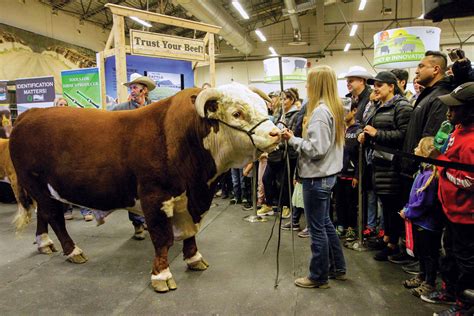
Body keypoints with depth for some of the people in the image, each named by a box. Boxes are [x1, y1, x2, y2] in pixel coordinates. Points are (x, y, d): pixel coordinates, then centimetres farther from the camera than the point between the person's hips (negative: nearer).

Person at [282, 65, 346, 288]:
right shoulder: (333, 108, 11)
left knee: (317, 228, 3)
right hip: (327, 174, 10)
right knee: (325, 223, 21)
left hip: (316, 177, -10)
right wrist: (298, 138, 6)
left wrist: (292, 140, -13)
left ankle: (319, 277, 19)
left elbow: (316, 149, -24)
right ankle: (338, 268, 34)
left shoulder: (320, 111, -19)